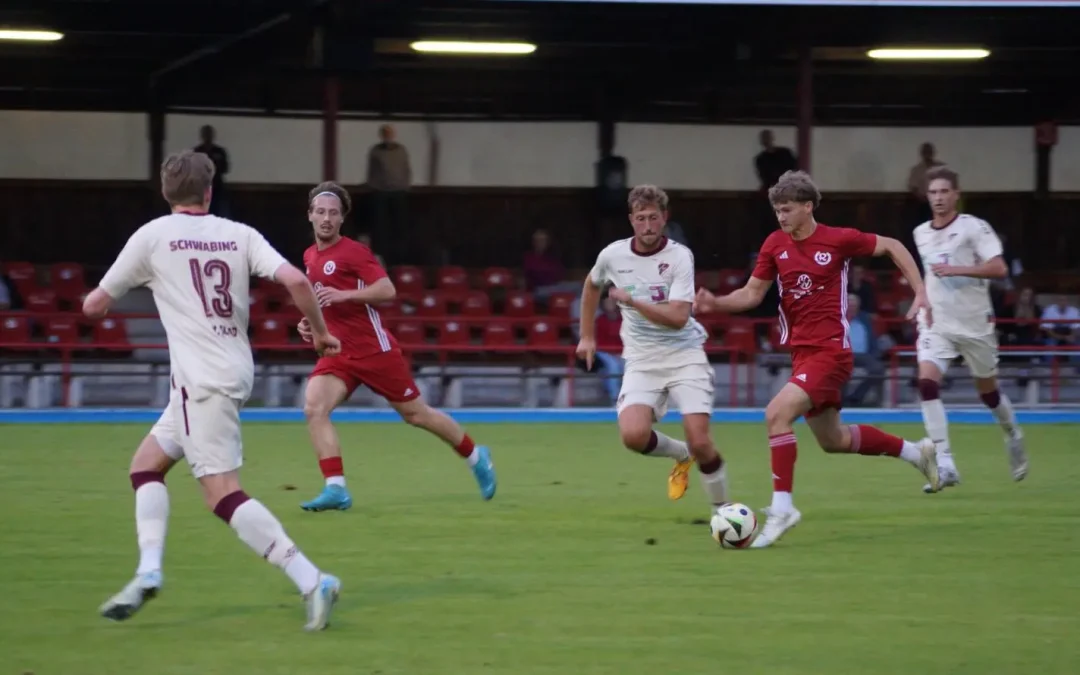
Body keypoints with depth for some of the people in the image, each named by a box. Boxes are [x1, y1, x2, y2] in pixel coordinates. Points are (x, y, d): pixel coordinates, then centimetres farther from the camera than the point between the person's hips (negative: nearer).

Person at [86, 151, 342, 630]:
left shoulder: (152, 236, -1)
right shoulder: (239, 235, 7)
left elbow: (94, 306, 8)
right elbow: (295, 280, -6)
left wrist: (97, 300, 32)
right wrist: (320, 331, 9)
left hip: (203, 381, -7)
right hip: (236, 371, 7)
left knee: (223, 495, -8)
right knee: (146, 462, 18)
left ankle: (312, 581, -18)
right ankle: (148, 572, 6)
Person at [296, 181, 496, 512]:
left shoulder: (353, 251, -12)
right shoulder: (310, 256, 11)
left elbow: (387, 290, -22)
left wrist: (343, 295, -30)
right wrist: (310, 323, 10)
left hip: (374, 349, -6)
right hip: (337, 352, 6)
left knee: (415, 413, 6)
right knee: (313, 408, -17)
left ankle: (476, 456, 27)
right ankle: (336, 489, -16)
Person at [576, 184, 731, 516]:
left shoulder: (679, 256, -12)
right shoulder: (613, 255, -1)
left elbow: (678, 317, -20)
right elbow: (592, 285, 23)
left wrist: (631, 301, -23)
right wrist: (587, 336, 23)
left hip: (684, 355, -3)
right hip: (641, 361, 3)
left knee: (700, 441, -14)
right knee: (633, 435, -21)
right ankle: (681, 456, 13)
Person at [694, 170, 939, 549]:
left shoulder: (839, 240, -11)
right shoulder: (775, 244, 2)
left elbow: (892, 247, 3)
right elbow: (752, 294, 6)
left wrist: (920, 293, -2)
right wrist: (716, 303, -12)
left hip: (830, 351, -7)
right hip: (801, 351, 7)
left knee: (777, 414, -25)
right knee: (832, 440, 18)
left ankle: (781, 508, -18)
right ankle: (915, 452, 40)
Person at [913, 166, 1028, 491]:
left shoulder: (975, 227, -9)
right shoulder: (920, 234, 9)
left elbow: (999, 268, -21)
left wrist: (957, 270, -28)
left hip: (975, 324, -3)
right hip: (936, 323, 3)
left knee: (987, 389, 12)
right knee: (927, 382, -20)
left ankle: (1012, 435, 44)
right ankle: (945, 464, -22)